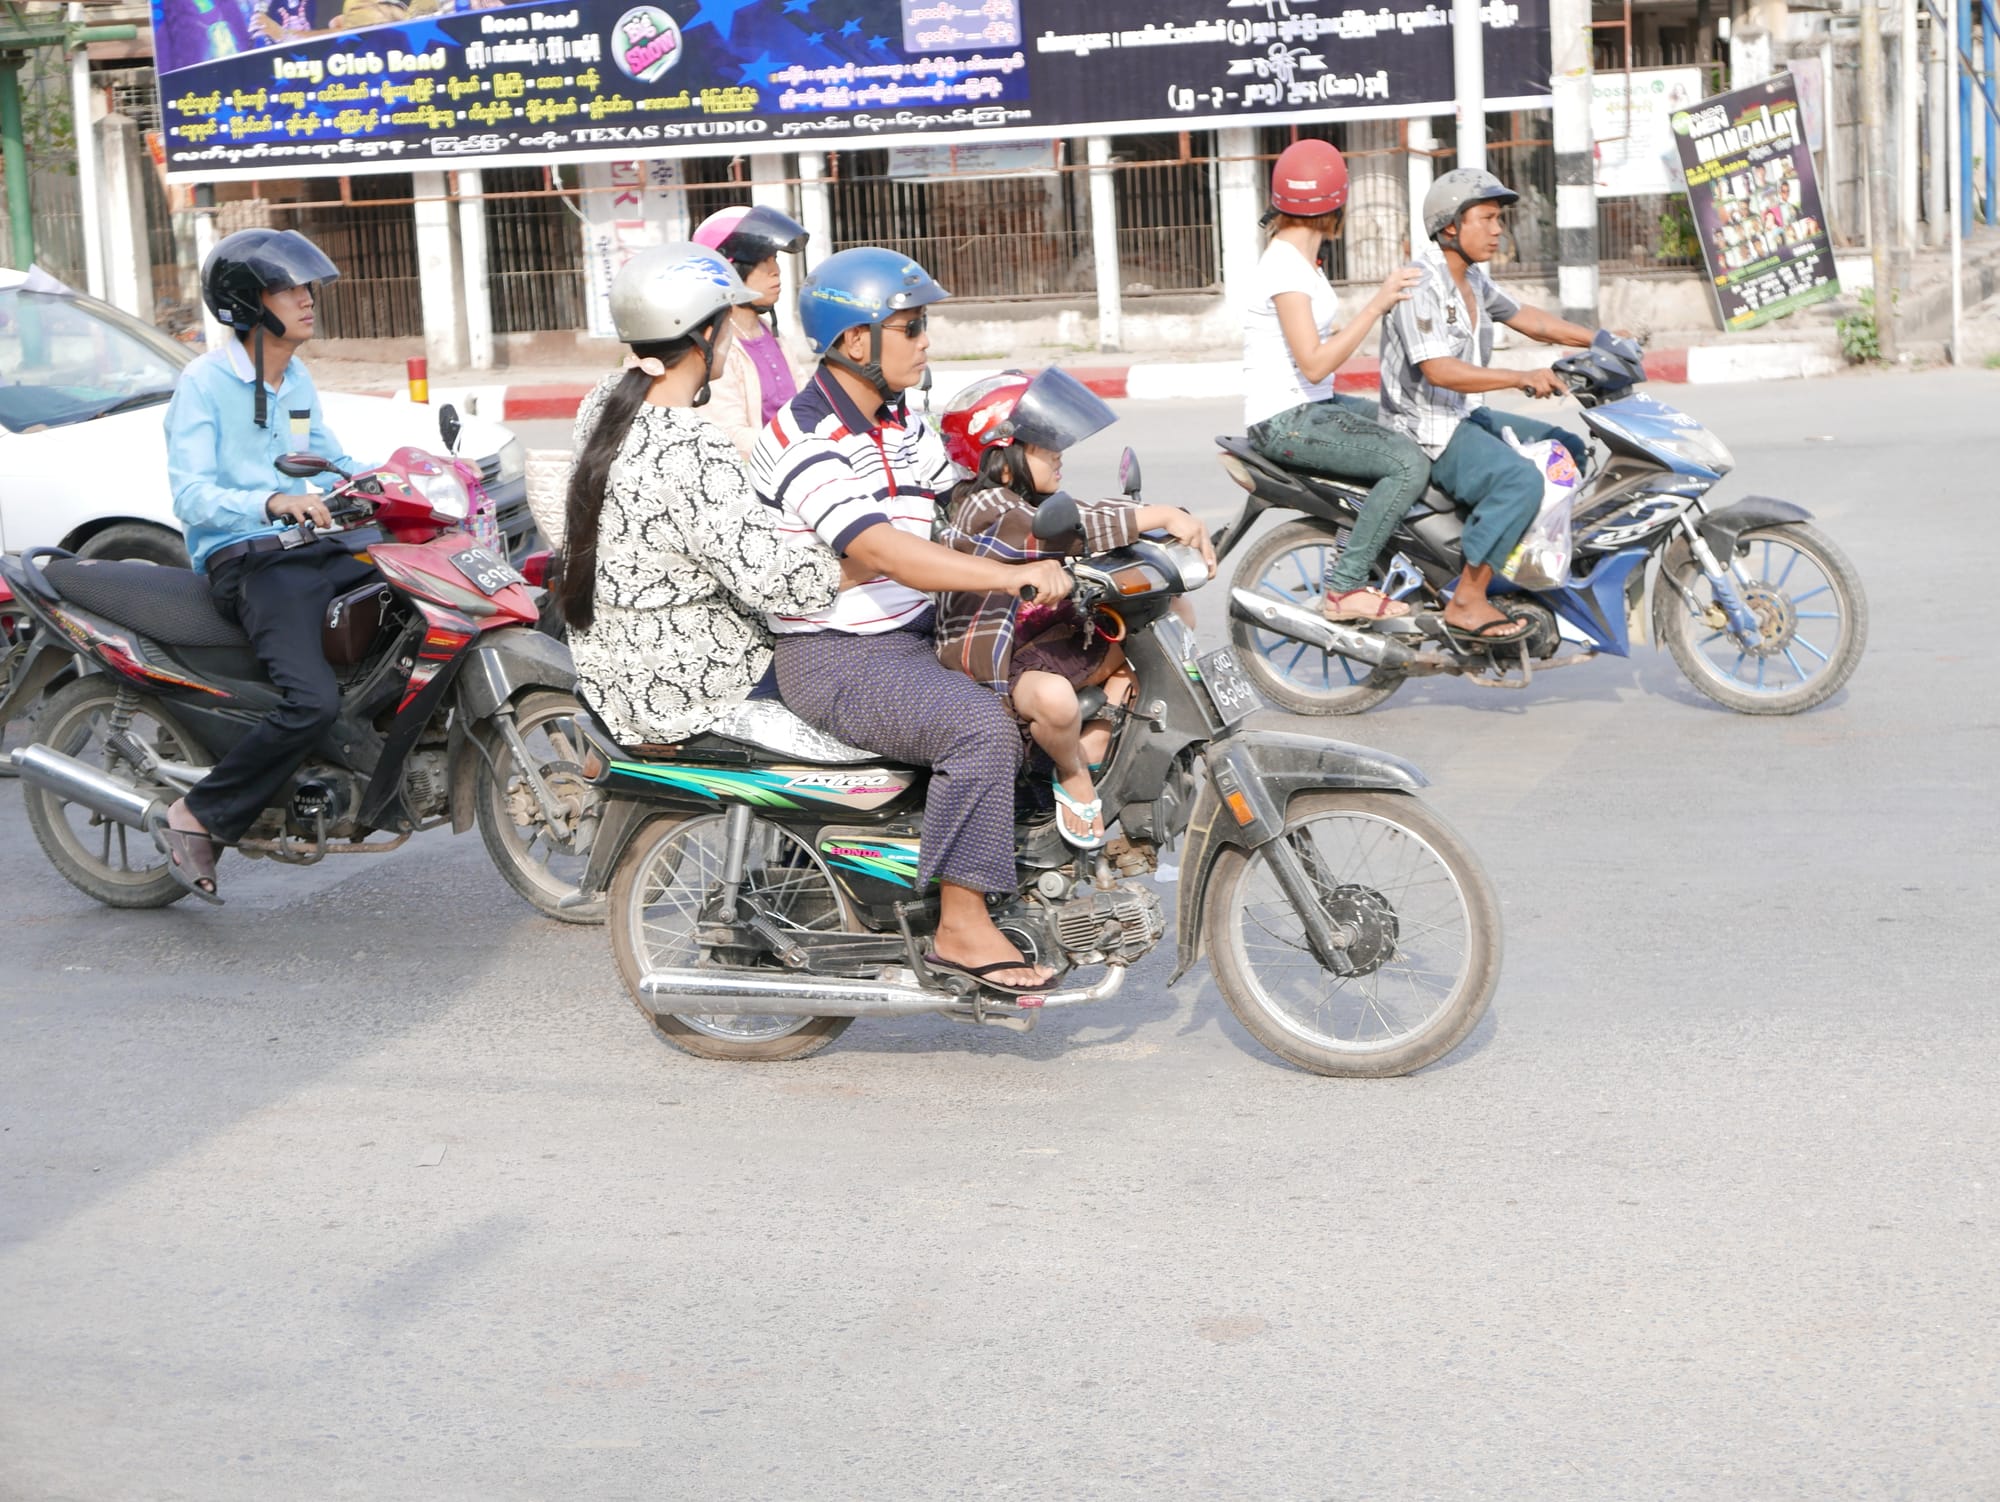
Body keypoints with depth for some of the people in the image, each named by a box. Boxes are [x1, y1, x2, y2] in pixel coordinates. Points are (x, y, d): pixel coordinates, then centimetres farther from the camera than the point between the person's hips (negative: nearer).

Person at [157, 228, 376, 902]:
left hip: (314, 549, 8)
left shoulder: (297, 380, 17)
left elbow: (329, 456, 32)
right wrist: (272, 502, -37)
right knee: (314, 701, -29)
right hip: (247, 562, -8)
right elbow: (191, 496, -20)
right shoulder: (205, 383, -9)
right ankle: (197, 818, -13)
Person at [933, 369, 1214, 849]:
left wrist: (1186, 527, -11)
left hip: (1053, 642, 10)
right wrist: (1163, 517, -30)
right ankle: (1074, 778, -7)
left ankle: (1093, 745, 6)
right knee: (1054, 699, -40)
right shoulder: (984, 508, -18)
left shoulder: (1036, 501, 12)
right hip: (992, 667, -10)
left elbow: (1096, 512, 5)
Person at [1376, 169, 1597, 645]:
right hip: (1426, 432, -11)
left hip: (1466, 416, 11)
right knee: (1520, 479, -31)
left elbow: (1523, 317, 23)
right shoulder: (1419, 286, -20)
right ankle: (1466, 603, -25)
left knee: (1570, 452, 13)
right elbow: (1438, 370, -30)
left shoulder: (1472, 279, 11)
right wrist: (1520, 378, -35)